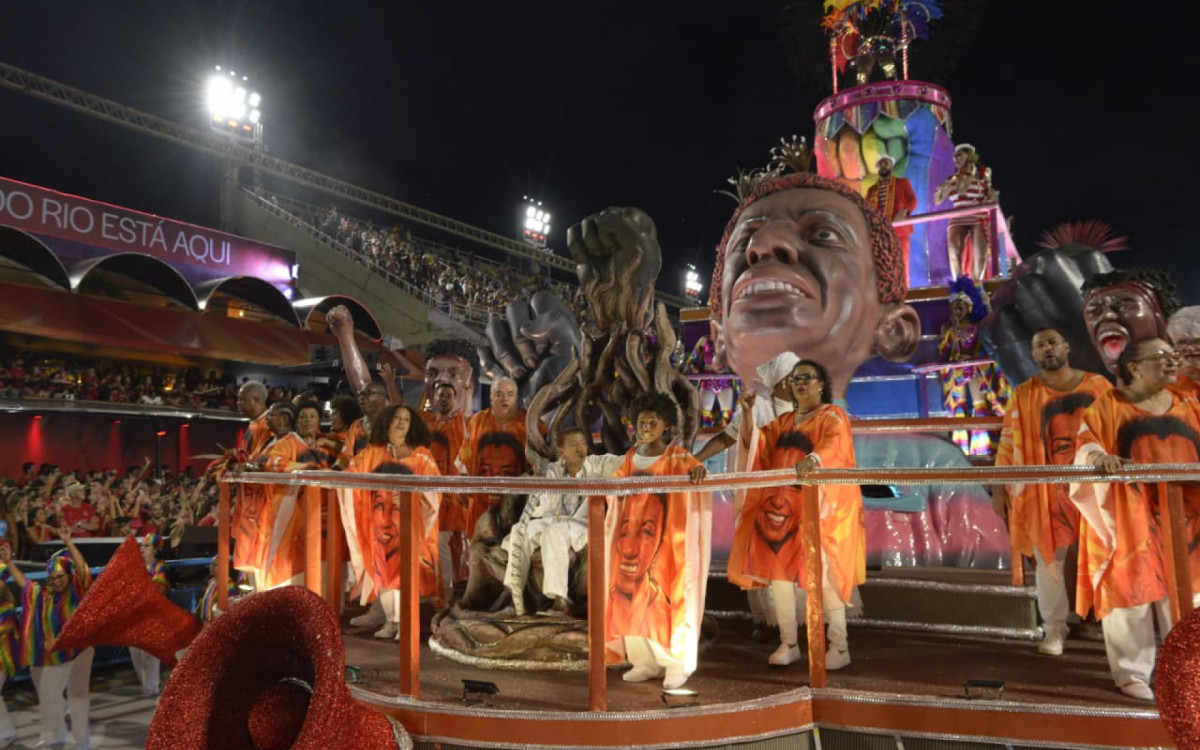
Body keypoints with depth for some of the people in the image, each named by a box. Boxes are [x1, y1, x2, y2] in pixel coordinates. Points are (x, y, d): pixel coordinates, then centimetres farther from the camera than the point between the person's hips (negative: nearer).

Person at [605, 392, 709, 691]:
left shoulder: (676, 457, -4)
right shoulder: (632, 456, 11)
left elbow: (695, 469, -23)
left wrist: (698, 470, -44)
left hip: (664, 538, -5)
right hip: (632, 536, 5)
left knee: (662, 597, -5)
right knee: (630, 596, 4)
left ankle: (677, 664, 7)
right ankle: (644, 661, 15)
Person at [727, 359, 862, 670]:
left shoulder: (833, 416, 0)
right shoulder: (783, 422, 19)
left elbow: (832, 445, -20)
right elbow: (754, 442, 13)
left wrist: (812, 459, -41)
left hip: (819, 504, -6)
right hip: (783, 504, 6)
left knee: (822, 569, -12)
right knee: (777, 565, 1)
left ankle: (840, 646, 0)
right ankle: (788, 643, 11)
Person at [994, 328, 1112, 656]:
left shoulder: (1098, 385, 4)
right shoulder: (1024, 394, 1)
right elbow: (1009, 443, 0)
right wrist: (999, 488, -3)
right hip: (1046, 489, -1)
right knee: (1049, 558, 3)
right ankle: (1054, 629, 15)